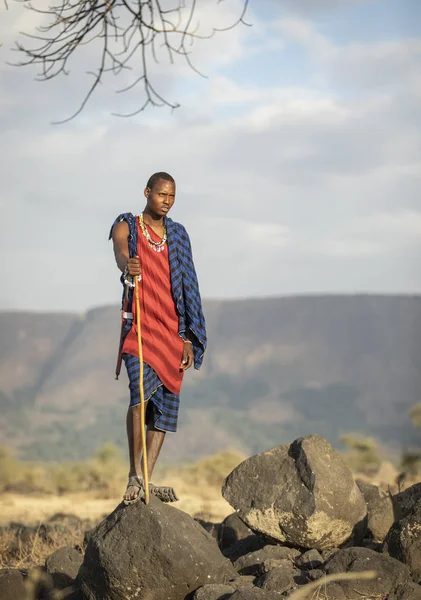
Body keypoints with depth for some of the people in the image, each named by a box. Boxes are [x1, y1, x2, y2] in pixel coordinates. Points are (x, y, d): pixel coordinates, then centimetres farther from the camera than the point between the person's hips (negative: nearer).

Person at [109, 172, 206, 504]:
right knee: (142, 389, -23)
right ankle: (135, 475, -20)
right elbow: (120, 252, -20)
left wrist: (188, 338, 8)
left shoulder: (178, 235, 17)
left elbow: (186, 287, 14)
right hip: (139, 325, -5)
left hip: (172, 328, 5)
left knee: (167, 402, 1)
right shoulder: (127, 226, 4)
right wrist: (127, 265, -46)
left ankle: (147, 480, 7)